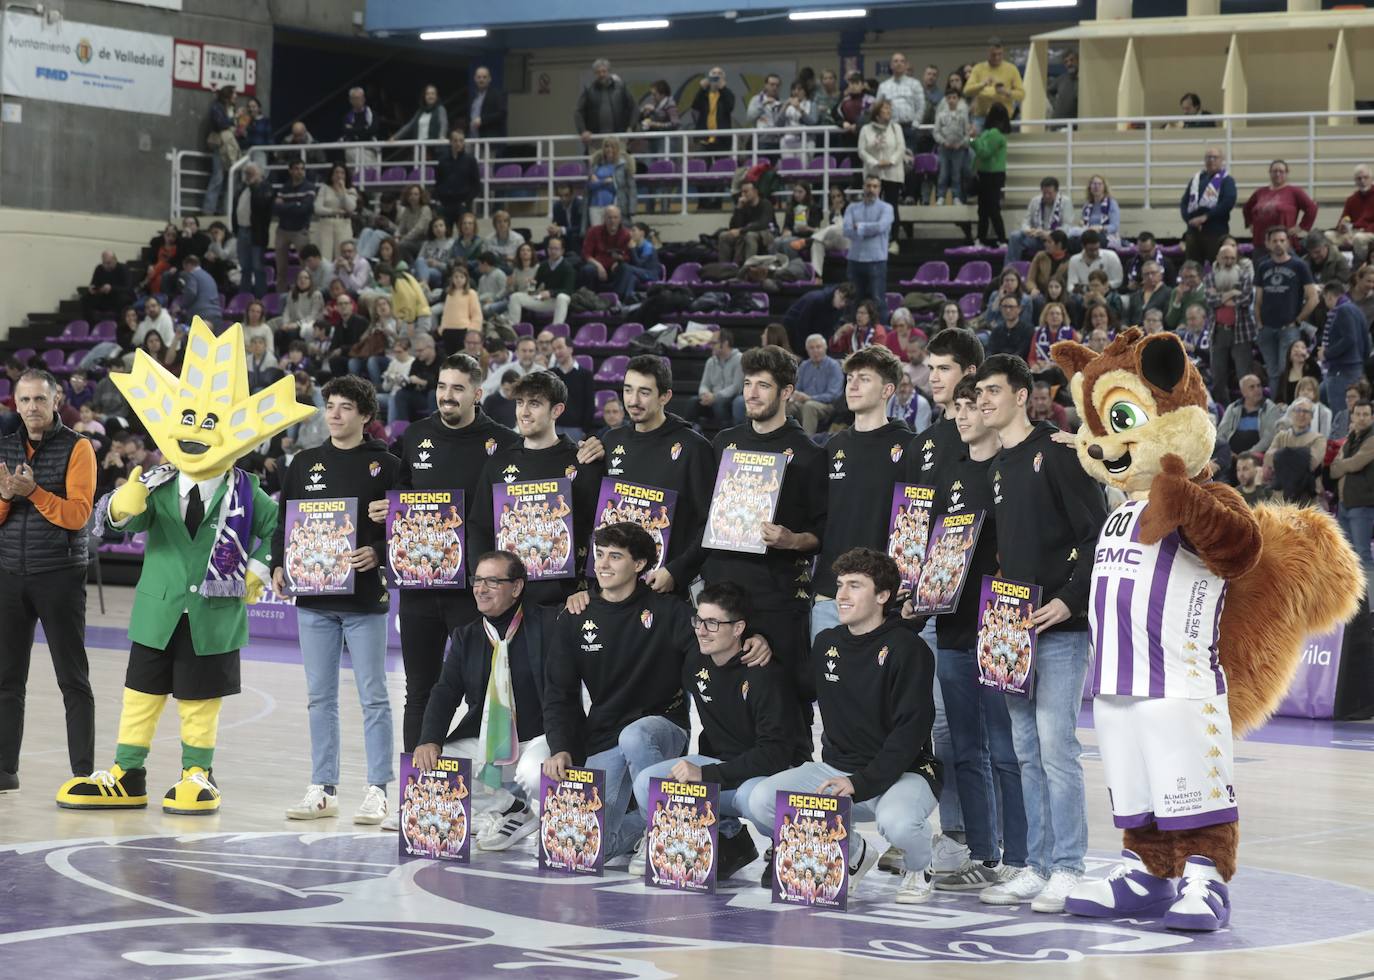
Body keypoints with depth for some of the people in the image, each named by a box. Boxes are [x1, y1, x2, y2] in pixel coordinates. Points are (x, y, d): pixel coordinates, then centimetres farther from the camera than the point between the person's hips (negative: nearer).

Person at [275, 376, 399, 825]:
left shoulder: (385, 466, -2)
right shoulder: (305, 463, 10)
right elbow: (284, 522, 13)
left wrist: (376, 554, -20)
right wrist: (279, 566, -1)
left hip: (365, 600, -4)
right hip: (314, 599, 4)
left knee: (373, 697, -1)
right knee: (320, 697, 9)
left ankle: (377, 791, 4)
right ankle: (323, 789, 16)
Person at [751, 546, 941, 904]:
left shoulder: (907, 649, -11)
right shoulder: (827, 643, 10)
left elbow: (911, 730, -18)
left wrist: (861, 783, -26)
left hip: (903, 773, -6)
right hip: (837, 768, 6)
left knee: (897, 822, -39)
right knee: (762, 800, -16)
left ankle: (918, 870, 1)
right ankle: (853, 852, 9)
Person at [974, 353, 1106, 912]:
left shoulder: (1056, 452, -7)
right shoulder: (994, 466, 16)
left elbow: (1097, 533, -11)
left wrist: (1070, 600, -17)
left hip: (1060, 623, -7)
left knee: (1055, 745, -9)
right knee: (1026, 752, 8)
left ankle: (1068, 871, -4)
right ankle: (1037, 866, 13)